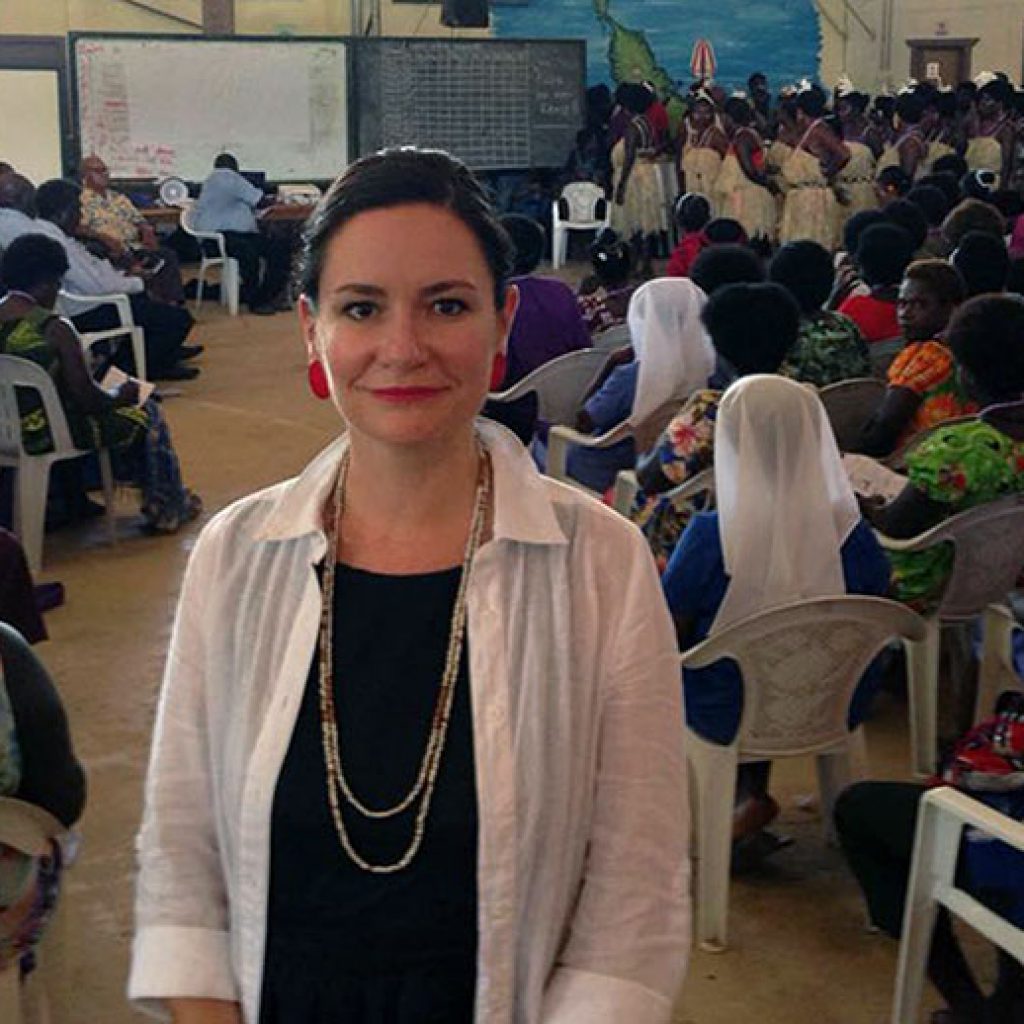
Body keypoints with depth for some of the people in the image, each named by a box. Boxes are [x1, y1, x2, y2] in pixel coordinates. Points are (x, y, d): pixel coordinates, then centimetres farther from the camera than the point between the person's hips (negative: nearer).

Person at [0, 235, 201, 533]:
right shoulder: (53, 329, -23)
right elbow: (87, 397, -19)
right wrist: (121, 396, 3)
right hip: (48, 433, -8)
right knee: (146, 413, 14)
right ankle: (168, 509, 29)